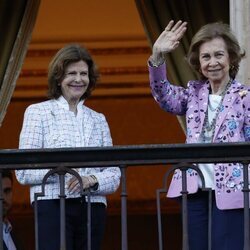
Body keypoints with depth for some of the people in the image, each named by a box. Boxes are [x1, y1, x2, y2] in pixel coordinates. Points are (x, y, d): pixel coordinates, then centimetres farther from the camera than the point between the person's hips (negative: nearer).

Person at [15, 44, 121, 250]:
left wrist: (92, 180, -10)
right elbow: (24, 173, 0)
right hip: (53, 207, -4)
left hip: (92, 209, 4)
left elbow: (114, 175, 12)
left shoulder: (98, 120, 19)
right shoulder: (37, 112, 8)